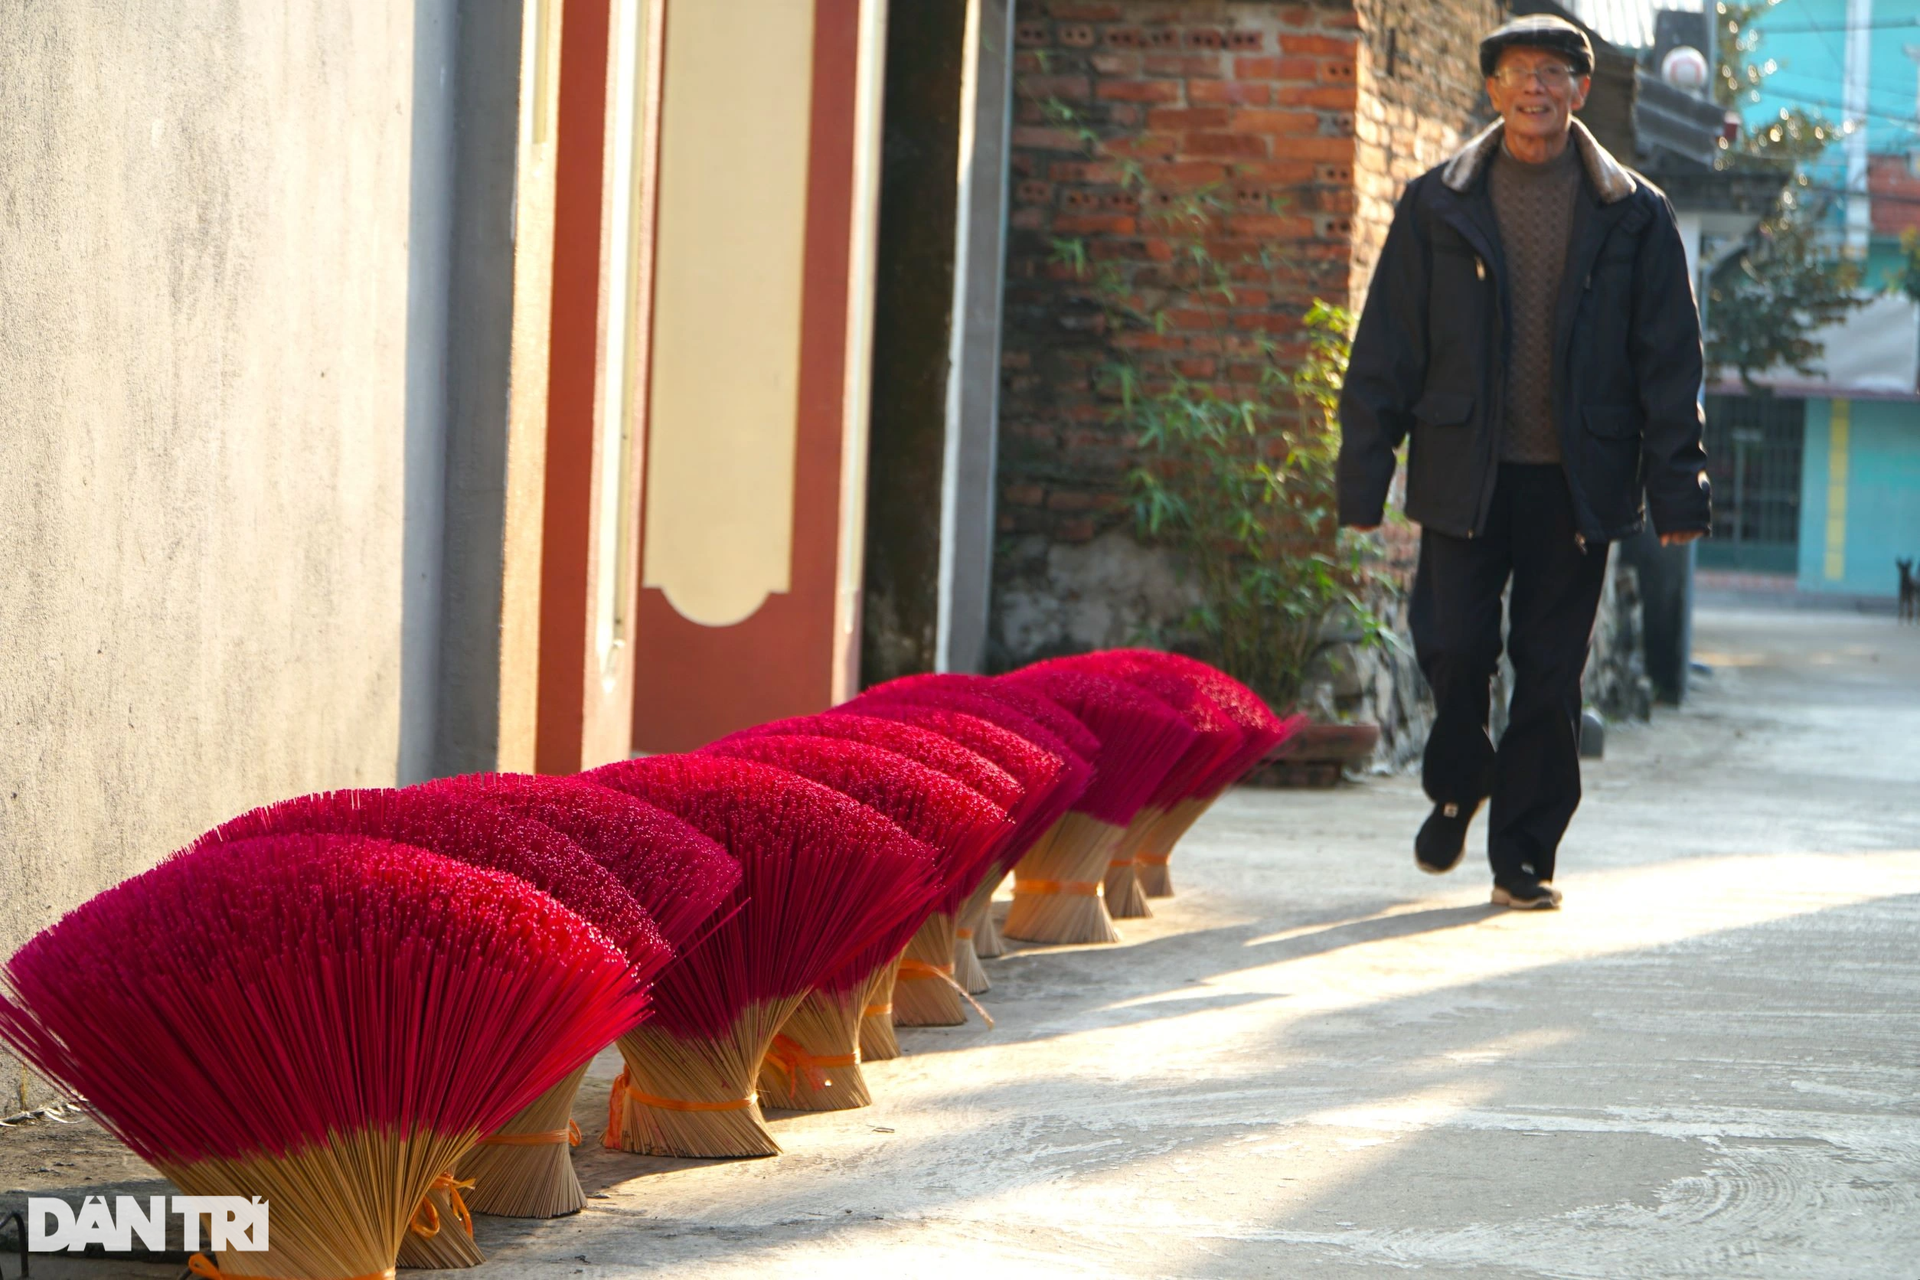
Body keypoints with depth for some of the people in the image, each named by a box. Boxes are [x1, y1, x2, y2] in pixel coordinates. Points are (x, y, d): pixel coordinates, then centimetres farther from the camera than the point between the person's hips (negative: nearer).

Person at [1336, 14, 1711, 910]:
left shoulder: (1632, 215, 5)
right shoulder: (1437, 206, 5)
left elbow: (1669, 360, 5)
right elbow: (1386, 349, 5)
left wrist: (1677, 491, -2)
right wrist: (1364, 480, -1)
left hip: (1577, 480, 0)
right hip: (1465, 474, 0)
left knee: (1551, 669, 1)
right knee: (1452, 648, -3)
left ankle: (1524, 854, 12)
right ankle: (1455, 787, 27)